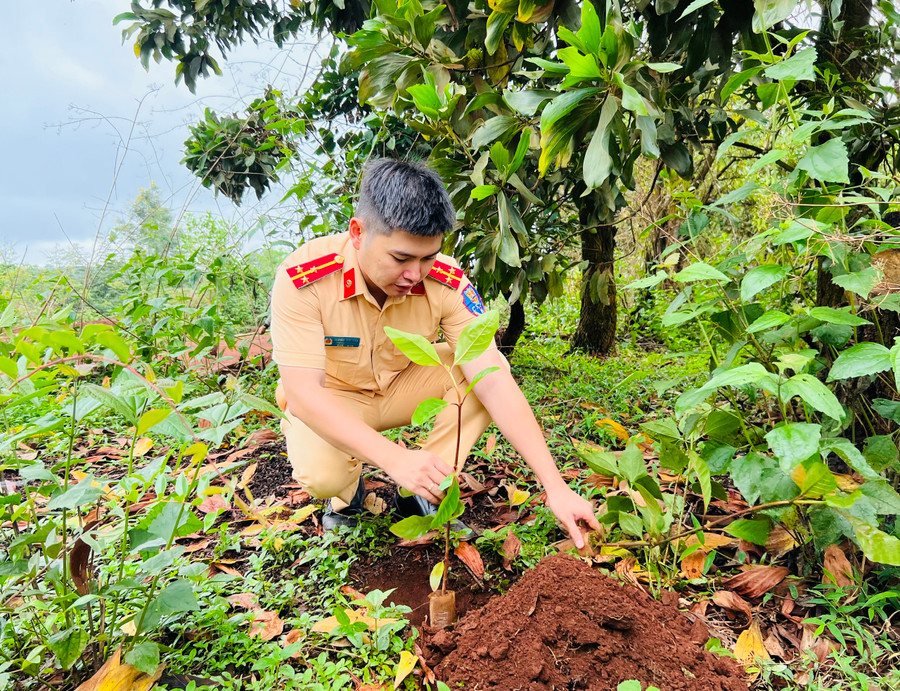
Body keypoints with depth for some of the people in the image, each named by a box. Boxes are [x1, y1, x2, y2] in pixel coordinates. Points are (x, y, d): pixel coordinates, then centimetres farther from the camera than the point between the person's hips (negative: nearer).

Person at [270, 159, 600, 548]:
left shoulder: (447, 283, -24)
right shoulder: (302, 280, -30)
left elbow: (494, 382, -27)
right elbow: (302, 394, -33)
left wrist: (555, 487, -32)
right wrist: (394, 458, -46)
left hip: (403, 385, 3)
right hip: (328, 402, -2)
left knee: (484, 371, -22)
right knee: (320, 473, -34)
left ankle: (424, 494, -7)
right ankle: (347, 492, 5)